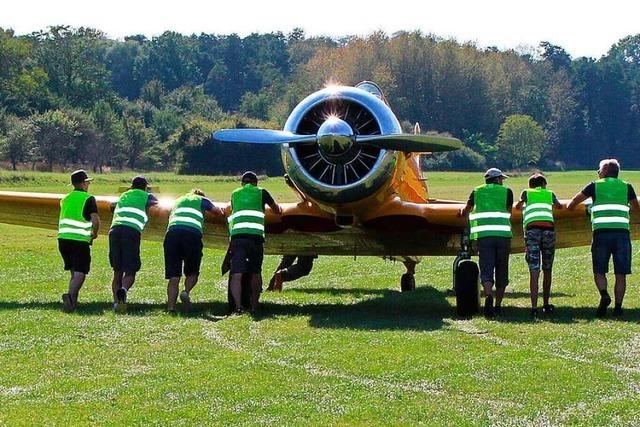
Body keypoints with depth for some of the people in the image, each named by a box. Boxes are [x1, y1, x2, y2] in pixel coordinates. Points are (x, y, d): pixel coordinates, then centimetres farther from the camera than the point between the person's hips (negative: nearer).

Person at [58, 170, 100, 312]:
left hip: (63, 239, 6)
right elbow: (95, 221, -13)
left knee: (74, 273, 18)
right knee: (80, 274, -6)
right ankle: (70, 295, -29)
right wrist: (94, 233, 6)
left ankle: (72, 300, 11)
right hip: (80, 241, -6)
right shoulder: (88, 199, -3)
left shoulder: (66, 199, 17)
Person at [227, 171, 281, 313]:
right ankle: (254, 305, 21)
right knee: (256, 273, 17)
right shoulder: (261, 192, 18)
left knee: (236, 274, -7)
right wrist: (277, 210, 58)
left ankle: (238, 306, -22)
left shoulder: (235, 194, 23)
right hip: (256, 235, 0)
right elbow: (276, 209, 34)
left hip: (237, 235, 0)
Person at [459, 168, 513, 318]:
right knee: (501, 272, 10)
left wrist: (462, 212, 51)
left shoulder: (477, 191, 16)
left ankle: (488, 296, -32)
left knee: (486, 270, -6)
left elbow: (466, 210, 28)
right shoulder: (506, 191, 11)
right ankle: (498, 305, 14)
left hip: (484, 234, 0)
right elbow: (509, 213, 16)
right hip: (503, 234, 0)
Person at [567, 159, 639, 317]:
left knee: (599, 271, 10)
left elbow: (571, 204, 18)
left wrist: (570, 206, 41)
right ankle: (618, 306, 0)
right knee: (620, 274, 5)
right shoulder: (626, 187, 17)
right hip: (622, 232, 1)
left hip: (601, 232, -1)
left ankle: (604, 295, -14)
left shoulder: (595, 186, 12)